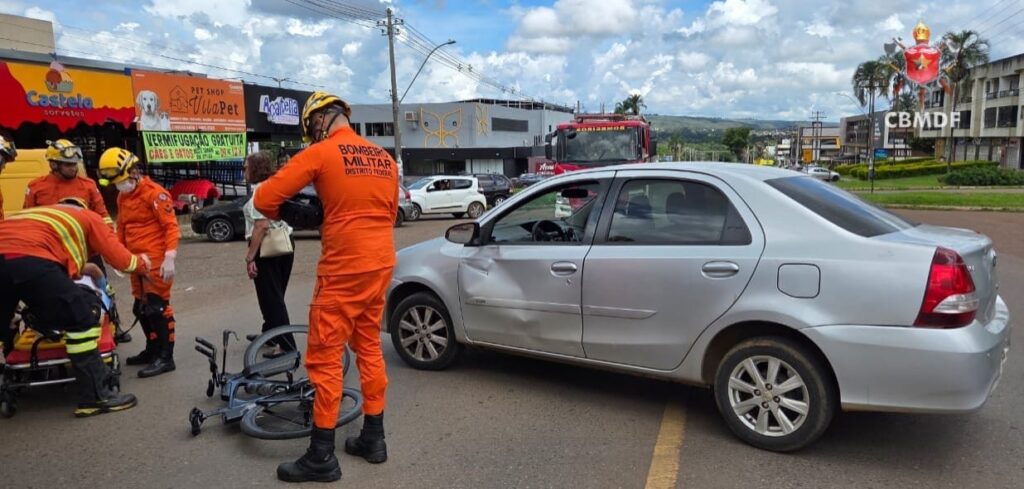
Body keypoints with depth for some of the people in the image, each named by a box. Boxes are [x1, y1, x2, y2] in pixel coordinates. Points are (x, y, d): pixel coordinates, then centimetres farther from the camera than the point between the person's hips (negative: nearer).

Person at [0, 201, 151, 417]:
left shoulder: (48, 214, 38)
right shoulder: (90, 219, 23)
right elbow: (120, 259, 16)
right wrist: (142, 263, 36)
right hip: (29, 259, -7)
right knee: (82, 318, 4)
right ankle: (95, 396, 4)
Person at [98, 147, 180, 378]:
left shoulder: (154, 193, -12)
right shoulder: (122, 197, 15)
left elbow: (171, 226, -16)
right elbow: (121, 229, 21)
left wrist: (169, 258, -22)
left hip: (156, 261, -9)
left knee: (157, 307, -8)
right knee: (141, 307, 14)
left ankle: (166, 357, -2)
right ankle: (153, 349, 28)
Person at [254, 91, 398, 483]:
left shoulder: (320, 153, -7)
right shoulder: (384, 157, 10)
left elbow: (264, 199, -9)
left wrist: (292, 214, 10)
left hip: (343, 270, -7)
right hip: (381, 265, 7)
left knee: (324, 358, 3)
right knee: (369, 348, 17)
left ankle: (321, 457, 10)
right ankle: (373, 438, 25)